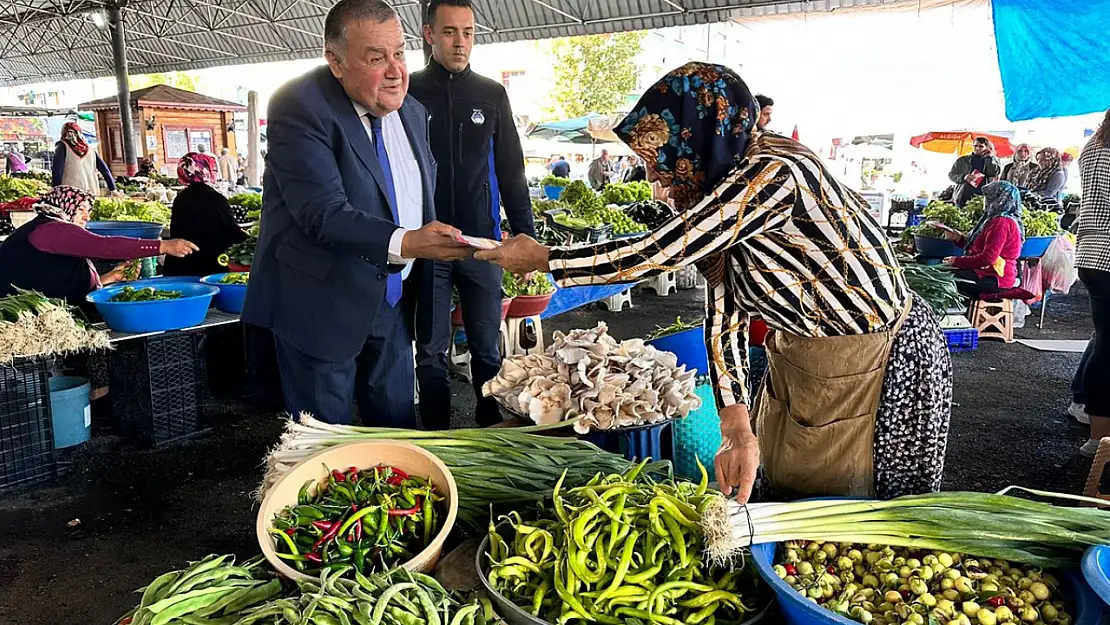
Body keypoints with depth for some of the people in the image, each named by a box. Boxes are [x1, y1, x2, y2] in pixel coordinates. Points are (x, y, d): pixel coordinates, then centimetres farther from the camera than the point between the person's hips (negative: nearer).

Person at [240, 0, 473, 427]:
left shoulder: (413, 112, 7)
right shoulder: (299, 107, -17)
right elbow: (324, 213, -28)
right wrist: (403, 243, -40)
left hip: (394, 301, 6)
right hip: (322, 304, -6)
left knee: (398, 424, 17)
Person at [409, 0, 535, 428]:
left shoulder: (491, 95, 7)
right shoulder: (408, 92, 2)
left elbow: (511, 173, 10)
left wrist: (526, 236, 4)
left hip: (482, 243, 1)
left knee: (487, 348, 7)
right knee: (431, 352, 5)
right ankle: (436, 439, 19)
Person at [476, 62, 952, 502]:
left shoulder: (775, 174, -29)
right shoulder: (724, 188, -1)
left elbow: (656, 254, -30)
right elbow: (723, 309, -6)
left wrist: (541, 258, -18)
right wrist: (736, 428, -15)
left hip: (870, 368, -8)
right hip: (795, 358, 8)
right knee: (782, 495, 21)